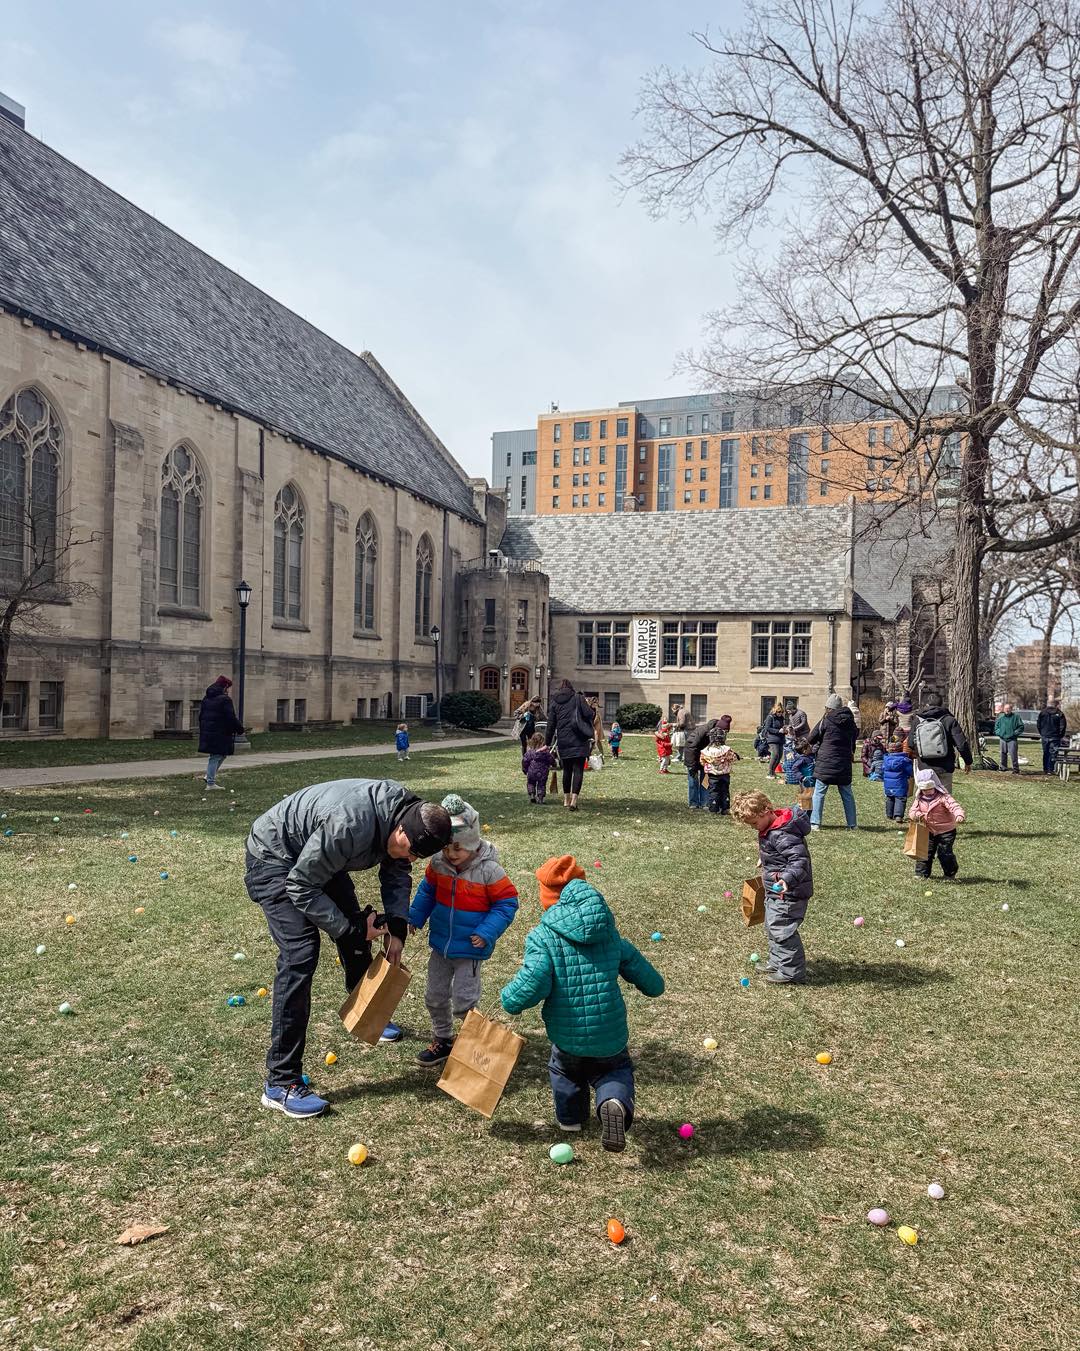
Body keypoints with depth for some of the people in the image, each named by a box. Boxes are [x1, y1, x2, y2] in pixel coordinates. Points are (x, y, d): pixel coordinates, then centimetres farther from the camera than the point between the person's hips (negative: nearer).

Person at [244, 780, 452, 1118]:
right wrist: (350, 928, -25)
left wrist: (397, 927, -10)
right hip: (274, 858, -8)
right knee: (300, 955, -19)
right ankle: (280, 1083, -12)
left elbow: (397, 872, 3)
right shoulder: (349, 824, -41)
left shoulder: (406, 814, -15)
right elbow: (301, 887, -30)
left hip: (316, 855, 9)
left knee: (357, 930, 16)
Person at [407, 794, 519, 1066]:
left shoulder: (488, 870, -21)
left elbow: (507, 903, -13)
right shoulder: (438, 864, -7)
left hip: (470, 949, -5)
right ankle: (442, 1039, 36)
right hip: (440, 944, 5)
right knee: (435, 996, 15)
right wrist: (415, 917, 2)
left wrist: (487, 933, -20)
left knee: (463, 1001, 0)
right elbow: (427, 890, 11)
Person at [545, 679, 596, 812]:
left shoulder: (554, 702, 9)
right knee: (578, 769, -3)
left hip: (563, 741, 3)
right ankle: (574, 799, -16)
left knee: (566, 770, 15)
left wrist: (547, 743, 13)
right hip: (579, 740, -3)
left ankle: (566, 799, 22)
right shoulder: (578, 698, 1)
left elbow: (550, 725, 9)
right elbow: (588, 714, -9)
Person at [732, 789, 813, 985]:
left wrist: (787, 879, -46)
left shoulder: (783, 835, -28)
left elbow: (800, 860, -34)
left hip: (788, 892, -11)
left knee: (782, 930, -6)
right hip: (775, 890, 11)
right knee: (772, 926, 21)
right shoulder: (770, 828, 5)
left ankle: (792, 973, 6)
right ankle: (776, 964, 36)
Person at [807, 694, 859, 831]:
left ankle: (815, 823, -4)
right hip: (844, 763, 4)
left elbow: (810, 739, -1)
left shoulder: (826, 720, -6)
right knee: (847, 794, 13)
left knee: (819, 793, 1)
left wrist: (815, 745, 19)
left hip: (825, 762, -4)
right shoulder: (850, 722, 7)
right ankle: (852, 824, 17)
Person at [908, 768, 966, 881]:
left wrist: (959, 815, -52)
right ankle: (922, 873, 18)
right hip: (928, 831, 5)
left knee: (944, 853, -2)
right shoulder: (919, 799, -1)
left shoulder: (943, 797, -17)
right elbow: (912, 811, -2)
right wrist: (917, 815, -28)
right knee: (925, 852, 4)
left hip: (946, 831, -4)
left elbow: (954, 806, -30)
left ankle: (950, 873, 20)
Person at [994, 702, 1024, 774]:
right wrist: (998, 732, 3)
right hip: (1002, 739, 4)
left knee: (1013, 754, -8)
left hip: (1012, 739, -4)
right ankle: (1002, 767, 18)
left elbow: (1021, 727, 1)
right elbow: (996, 727, 20)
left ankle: (1015, 769, -3)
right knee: (1002, 754, 8)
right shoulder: (1000, 717, 12)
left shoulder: (1016, 717, 0)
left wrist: (1015, 733, -10)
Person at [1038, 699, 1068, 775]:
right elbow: (1063, 726, -8)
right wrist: (1062, 736, 3)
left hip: (1044, 736, 3)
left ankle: (1045, 769, 15)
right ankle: (1050, 770, -3)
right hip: (1055, 737, -3)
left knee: (1045, 753, 12)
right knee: (1053, 753, 1)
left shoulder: (1042, 713, 2)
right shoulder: (1059, 714, -7)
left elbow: (1038, 725, 6)